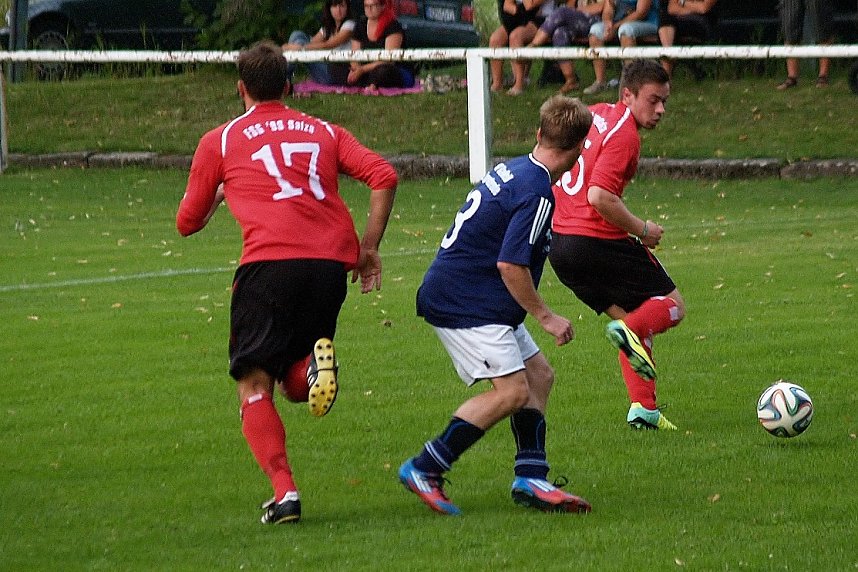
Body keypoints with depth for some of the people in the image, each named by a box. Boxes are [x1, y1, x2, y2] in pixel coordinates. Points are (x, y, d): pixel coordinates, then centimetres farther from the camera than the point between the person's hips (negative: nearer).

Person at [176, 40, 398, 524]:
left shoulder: (219, 142, 15)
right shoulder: (325, 132, 22)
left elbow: (188, 223, 21)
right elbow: (384, 176, 8)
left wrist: (219, 194, 42)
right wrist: (369, 247, 11)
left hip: (270, 262, -3)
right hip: (332, 262, 4)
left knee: (255, 387, 3)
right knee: (295, 384, 19)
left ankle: (284, 490, -17)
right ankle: (315, 362, -18)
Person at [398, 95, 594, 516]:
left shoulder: (512, 170, 10)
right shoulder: (535, 193, -19)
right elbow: (510, 265, -23)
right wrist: (546, 317, -13)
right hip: (463, 303, -10)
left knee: (539, 375, 9)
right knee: (513, 391, -14)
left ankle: (530, 479, 4)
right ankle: (424, 470, -9)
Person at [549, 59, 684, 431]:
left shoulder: (594, 115, 13)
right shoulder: (624, 134, -14)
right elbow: (599, 197, -23)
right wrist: (642, 230, -11)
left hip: (558, 243, 8)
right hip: (598, 243, -8)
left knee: (630, 318, 17)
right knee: (672, 306, 5)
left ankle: (642, 407, 5)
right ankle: (632, 330, -25)